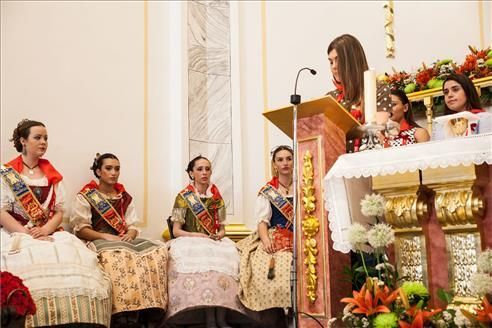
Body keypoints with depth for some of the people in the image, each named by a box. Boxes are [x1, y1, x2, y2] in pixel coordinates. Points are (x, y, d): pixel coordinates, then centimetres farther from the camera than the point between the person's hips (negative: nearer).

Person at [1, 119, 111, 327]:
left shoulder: (52, 175, 17)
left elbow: (59, 211, 11)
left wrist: (46, 230, -10)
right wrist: (28, 234, -16)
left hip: (50, 234, 3)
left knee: (76, 258, -27)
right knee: (28, 263, -36)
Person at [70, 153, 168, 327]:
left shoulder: (125, 197, 20)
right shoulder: (85, 196, 6)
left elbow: (133, 226, 15)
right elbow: (80, 229, -2)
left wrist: (130, 234, -9)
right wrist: (106, 236, -16)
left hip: (125, 240, 5)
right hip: (98, 241, -5)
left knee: (159, 250, -26)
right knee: (121, 256, -41)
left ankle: (150, 309, -28)